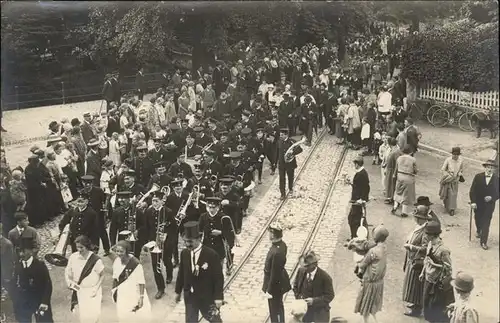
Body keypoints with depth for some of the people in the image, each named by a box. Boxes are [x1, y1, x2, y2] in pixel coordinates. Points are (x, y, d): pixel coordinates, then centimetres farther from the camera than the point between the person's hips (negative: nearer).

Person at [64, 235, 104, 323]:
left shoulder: (95, 259, -19)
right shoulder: (73, 257, -10)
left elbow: (102, 275, -7)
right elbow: (67, 271, 3)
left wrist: (96, 289, -12)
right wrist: (69, 281, -14)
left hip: (92, 291, -3)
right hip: (79, 290, 3)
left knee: (93, 314, -2)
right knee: (83, 314, 10)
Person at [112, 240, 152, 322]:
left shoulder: (135, 264, -25)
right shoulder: (116, 261, -6)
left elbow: (141, 282, -19)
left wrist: (141, 297, -18)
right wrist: (113, 289, 14)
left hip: (134, 295, -5)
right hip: (122, 296, 5)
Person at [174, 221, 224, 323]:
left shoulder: (211, 255, -21)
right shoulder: (184, 253, -6)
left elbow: (218, 277, -15)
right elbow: (181, 274, 6)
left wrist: (219, 297, -15)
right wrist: (178, 291, 12)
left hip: (207, 297, -4)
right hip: (190, 297, 4)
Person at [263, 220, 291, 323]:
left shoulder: (277, 252, -35)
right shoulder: (281, 244, -6)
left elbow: (274, 274, -27)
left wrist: (269, 290, -17)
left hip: (275, 285, -9)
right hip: (279, 281, 9)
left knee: (275, 310, 10)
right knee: (278, 307, 27)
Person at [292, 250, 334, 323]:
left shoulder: (325, 277, -19)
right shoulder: (301, 270, -5)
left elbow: (330, 295, -15)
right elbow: (295, 285, 13)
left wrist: (314, 300, -26)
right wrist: (298, 297, -5)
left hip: (320, 313, -4)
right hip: (304, 310, 4)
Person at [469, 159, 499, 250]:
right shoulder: (478, 177, -7)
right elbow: (472, 190, -8)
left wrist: (491, 198, -22)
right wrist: (473, 202, -16)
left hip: (489, 205, -1)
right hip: (478, 204, 1)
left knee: (486, 223, -3)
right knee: (478, 220, 20)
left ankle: (483, 242, 4)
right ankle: (478, 231, 51)